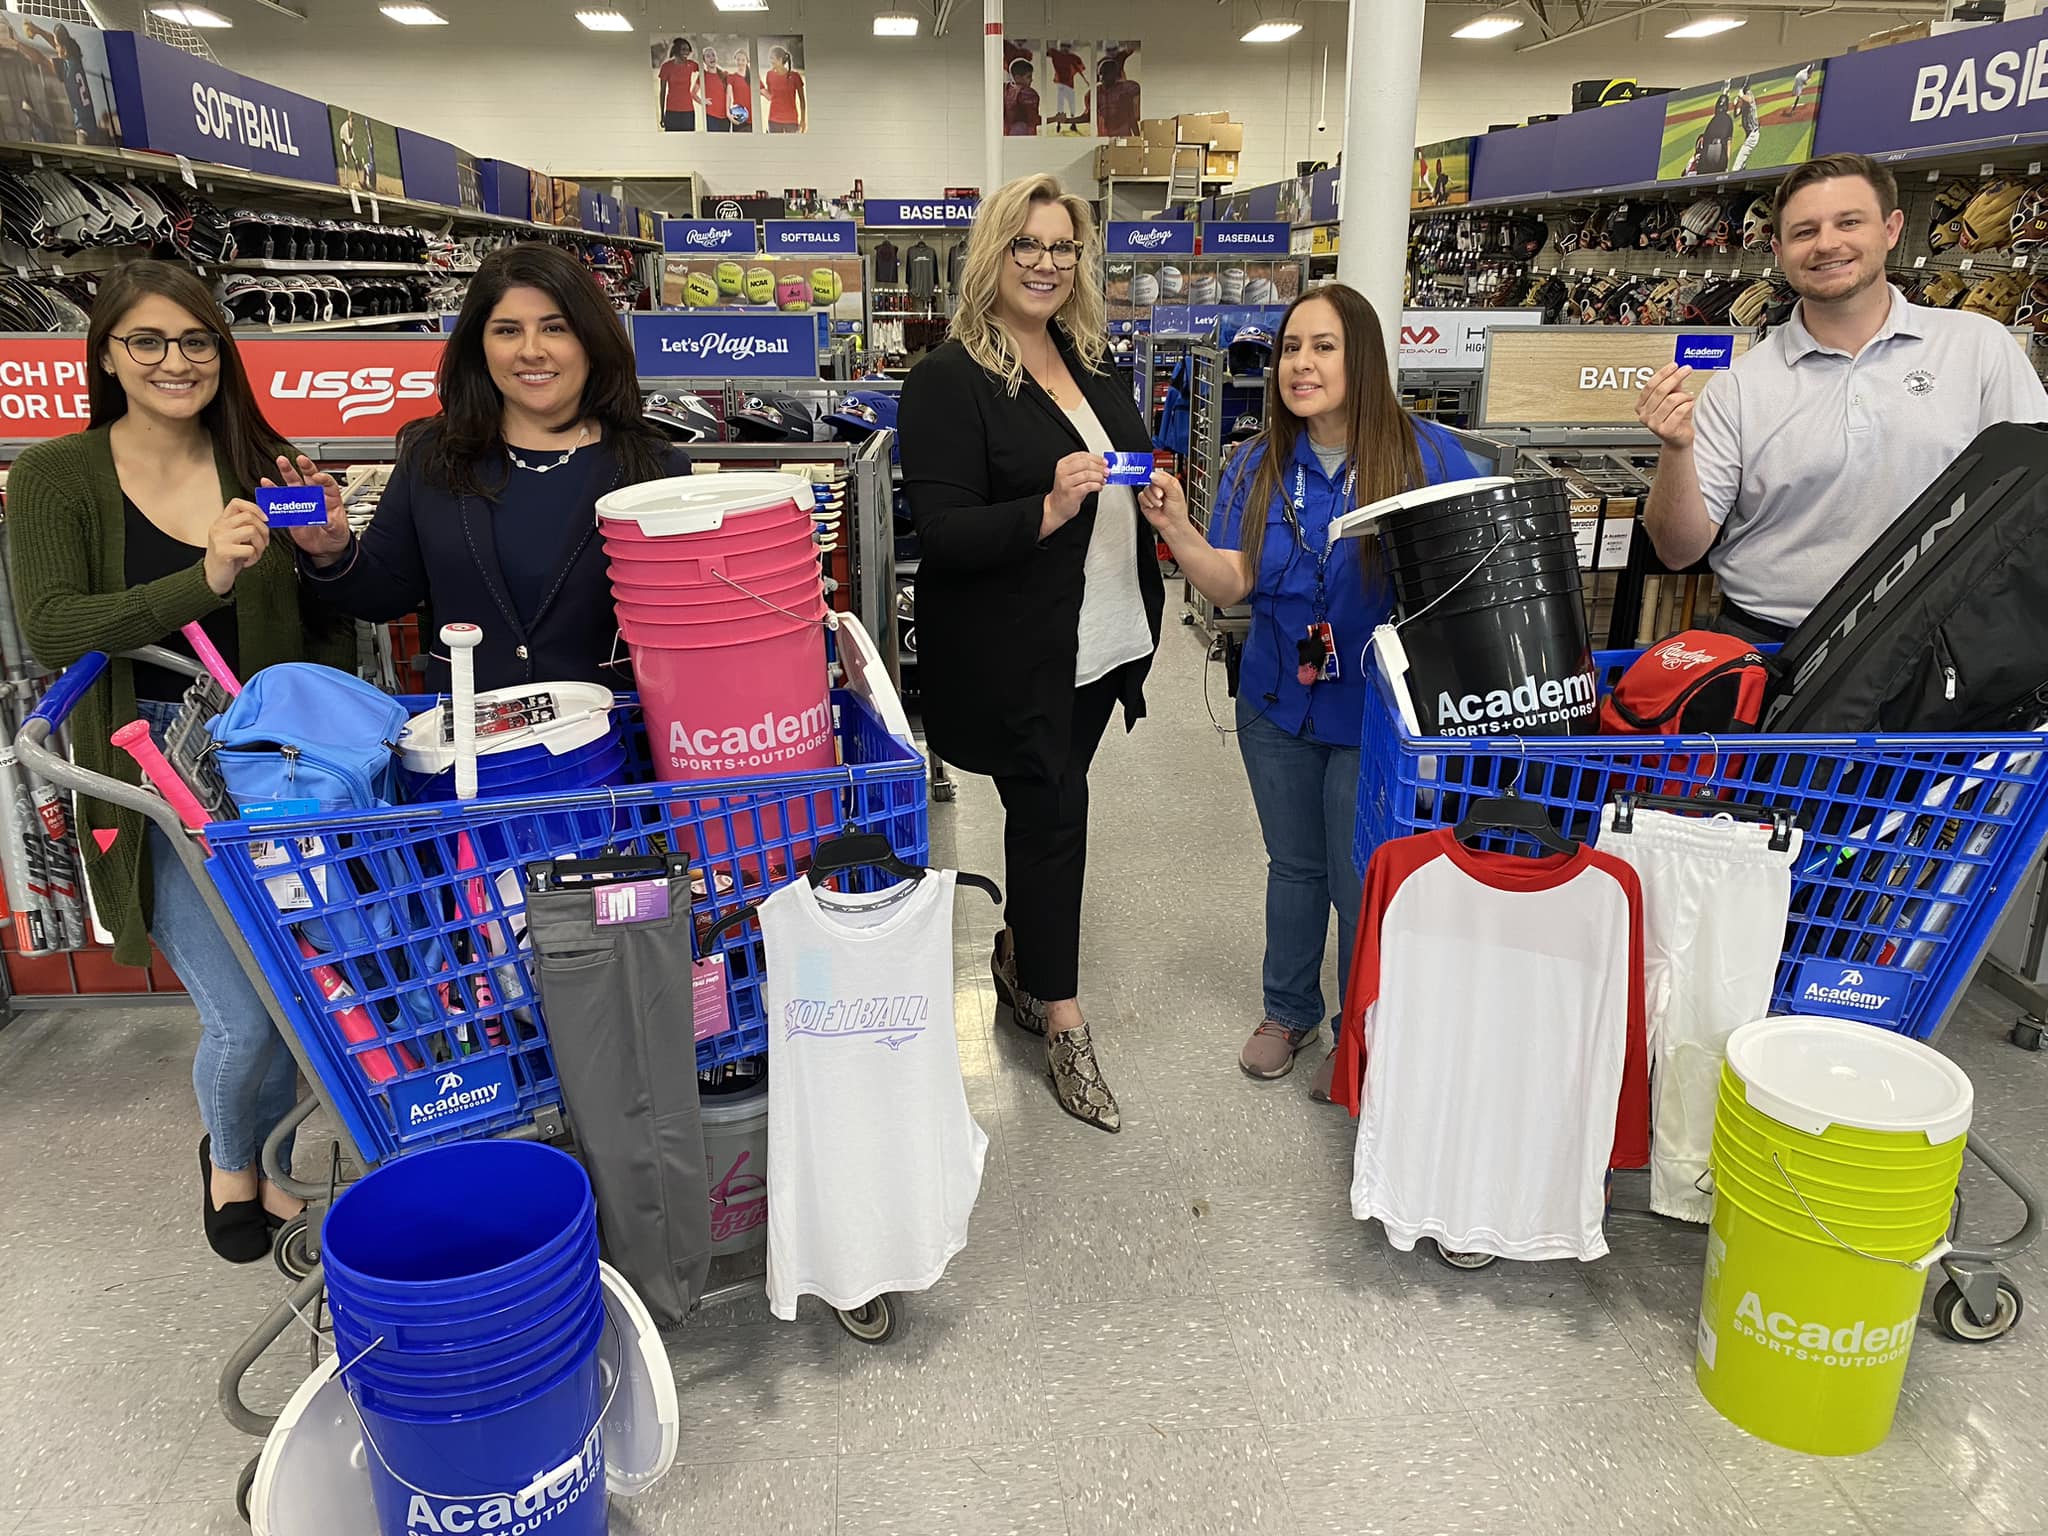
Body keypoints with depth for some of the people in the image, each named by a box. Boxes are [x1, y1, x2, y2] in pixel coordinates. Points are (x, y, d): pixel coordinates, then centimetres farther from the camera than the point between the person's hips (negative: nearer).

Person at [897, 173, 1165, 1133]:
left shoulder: (1088, 362, 11)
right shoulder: (951, 380, -12)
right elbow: (942, 532, -19)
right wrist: (1048, 511, -32)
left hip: (1101, 641, 7)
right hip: (1014, 658, -6)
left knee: (1048, 805, 16)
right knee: (1051, 812, 0)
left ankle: (1019, 955, 37)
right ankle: (1062, 1022, 16)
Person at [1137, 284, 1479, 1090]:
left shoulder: (1428, 456, -12)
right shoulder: (1259, 466, 0)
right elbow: (1230, 584, -7)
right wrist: (1176, 528, -23)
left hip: (1381, 709, -3)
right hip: (1280, 701, 4)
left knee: (1360, 882, 8)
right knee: (1293, 865, 20)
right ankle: (1289, 1010, 42)